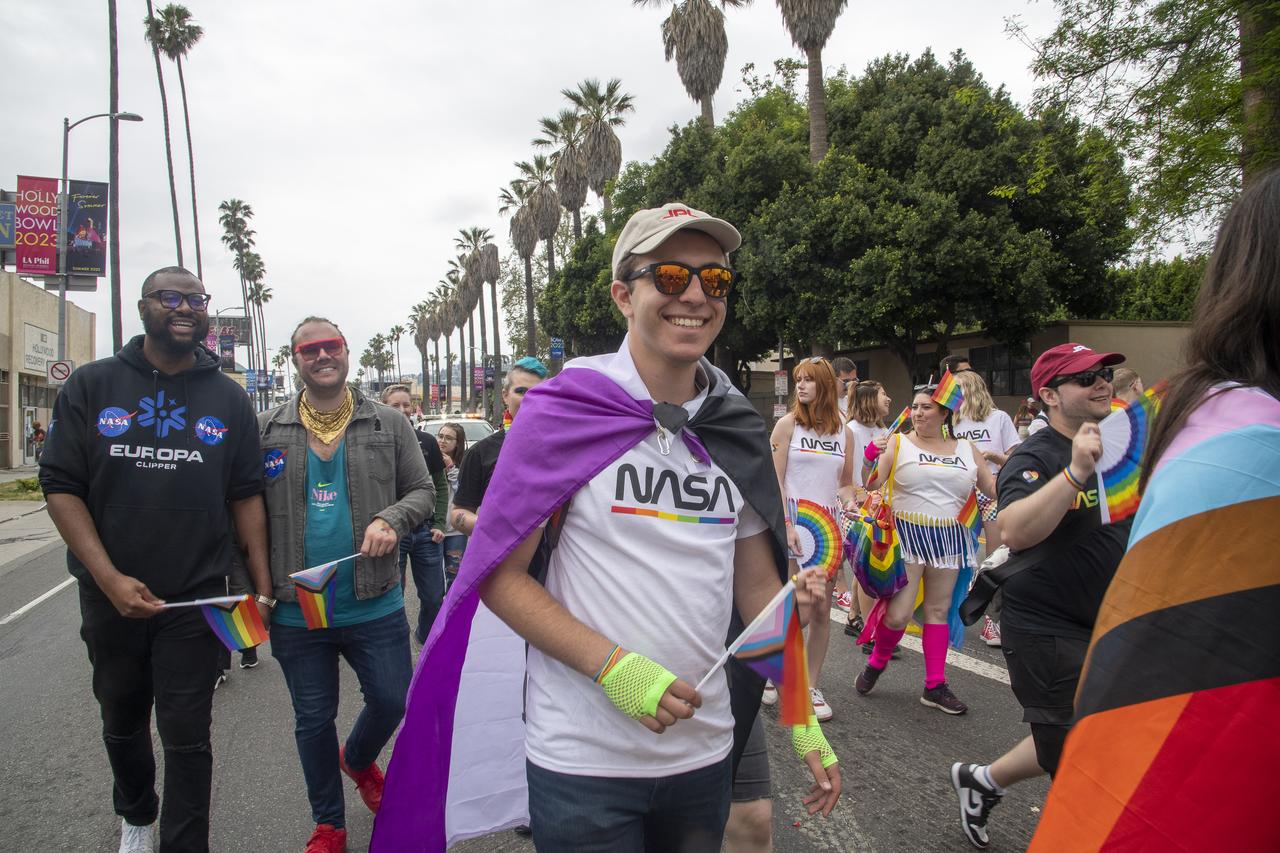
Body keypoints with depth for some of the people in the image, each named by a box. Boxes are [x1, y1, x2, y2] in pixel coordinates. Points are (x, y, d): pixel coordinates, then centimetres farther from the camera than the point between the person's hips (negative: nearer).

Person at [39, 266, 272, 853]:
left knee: (187, 737, 2)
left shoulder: (229, 398, 1)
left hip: (196, 598, -1)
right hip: (109, 597, 2)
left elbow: (246, 495, 2)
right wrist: (110, 578, -16)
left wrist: (262, 584, -6)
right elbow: (60, 486, -5)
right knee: (121, 721, 22)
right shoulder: (91, 385, -1)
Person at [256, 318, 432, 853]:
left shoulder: (388, 423, 0)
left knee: (392, 701, 8)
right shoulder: (267, 429, 2)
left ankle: (357, 759, 44)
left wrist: (391, 520, -18)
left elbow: (421, 490, 3)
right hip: (294, 610, 1)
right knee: (313, 720, 13)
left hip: (375, 605, 0)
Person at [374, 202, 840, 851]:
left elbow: (759, 587, 8)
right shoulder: (563, 412, -12)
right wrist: (613, 668, -21)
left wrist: (803, 718, 3)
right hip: (581, 761, -5)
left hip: (705, 752, 5)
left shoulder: (738, 432, 2)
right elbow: (499, 575, -11)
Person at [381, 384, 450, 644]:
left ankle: (426, 637, 37)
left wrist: (439, 524, 1)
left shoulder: (427, 441, 3)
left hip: (426, 532, 3)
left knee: (434, 597, 11)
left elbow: (441, 485, 9)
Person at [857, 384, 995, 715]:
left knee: (939, 610, 10)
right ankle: (877, 662, 21)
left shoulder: (966, 449, 8)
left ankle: (936, 686, 20)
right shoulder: (898, 443, -2)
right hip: (907, 535, -4)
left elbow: (993, 489, 14)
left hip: (949, 537, 4)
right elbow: (872, 483, -11)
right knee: (899, 613, -8)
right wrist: (874, 459, -28)